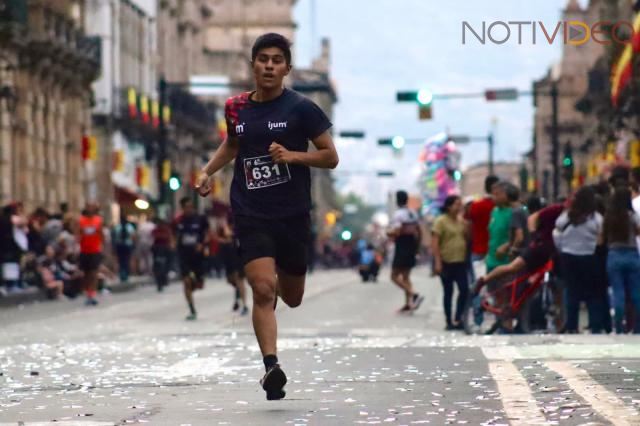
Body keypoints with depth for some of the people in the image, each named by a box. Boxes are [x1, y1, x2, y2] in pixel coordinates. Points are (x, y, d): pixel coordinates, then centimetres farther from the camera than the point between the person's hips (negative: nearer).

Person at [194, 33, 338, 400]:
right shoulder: (237, 108, 5)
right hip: (251, 215, 1)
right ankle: (271, 367, -20)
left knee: (292, 298, 15)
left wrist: (293, 155, -18)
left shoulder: (300, 108, -5)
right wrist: (208, 171, 13)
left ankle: (281, 281, 52)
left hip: (293, 215, -1)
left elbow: (331, 157, -3)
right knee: (262, 288, -19)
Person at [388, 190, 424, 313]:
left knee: (395, 276, -3)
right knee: (406, 276, 13)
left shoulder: (398, 214, -14)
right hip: (411, 248, 8)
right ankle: (408, 304, 8)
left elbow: (397, 232, -23)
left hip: (401, 248, -8)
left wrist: (389, 233, -3)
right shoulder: (413, 214, 11)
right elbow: (418, 231, 16)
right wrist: (417, 247, 23)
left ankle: (413, 295, -18)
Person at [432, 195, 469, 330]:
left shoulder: (461, 220, 10)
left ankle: (457, 319, 5)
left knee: (464, 290, -4)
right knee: (448, 292, 4)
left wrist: (465, 226, -1)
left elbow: (467, 238, 17)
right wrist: (438, 262, -17)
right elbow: (434, 243, -11)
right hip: (447, 262, -5)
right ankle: (449, 321, 13)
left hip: (460, 261, 5)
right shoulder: (441, 221, -8)